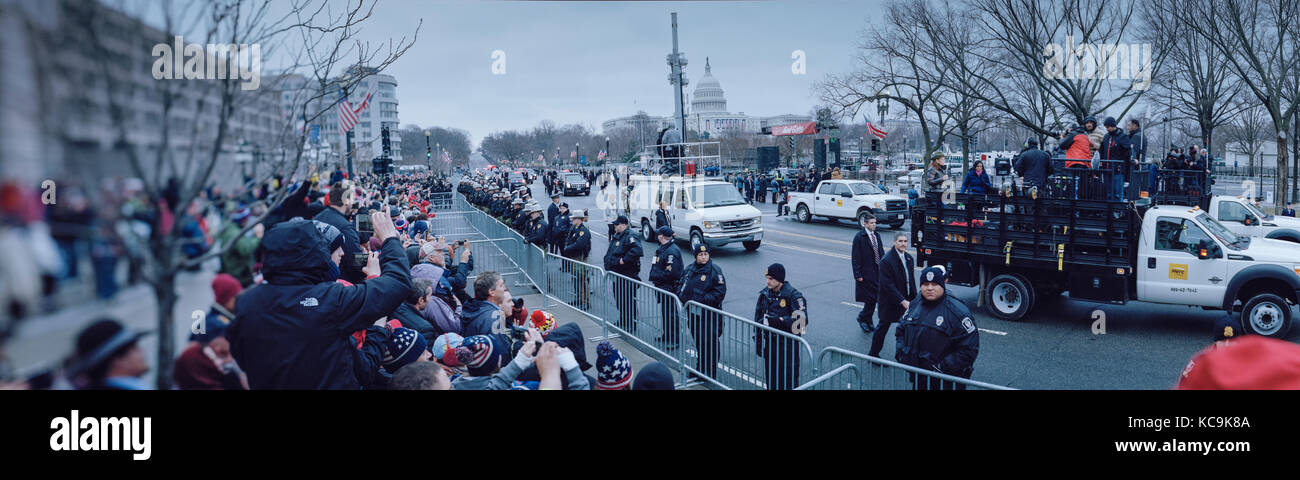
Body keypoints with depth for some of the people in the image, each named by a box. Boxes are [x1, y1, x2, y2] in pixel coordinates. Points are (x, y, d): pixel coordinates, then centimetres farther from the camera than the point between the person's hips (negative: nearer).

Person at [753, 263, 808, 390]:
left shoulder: (793, 295, -13)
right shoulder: (764, 294, 5)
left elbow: (802, 320, -21)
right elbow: (758, 318, 15)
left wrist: (779, 321, -26)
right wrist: (758, 340, 13)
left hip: (788, 343, -6)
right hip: (769, 341, 6)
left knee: (788, 378, -2)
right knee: (770, 376, 13)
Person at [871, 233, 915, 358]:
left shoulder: (909, 258, 6)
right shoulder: (886, 261, -19)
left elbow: (911, 280, 13)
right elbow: (888, 285, -22)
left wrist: (914, 298, 8)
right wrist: (902, 301, -24)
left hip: (906, 300, 6)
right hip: (890, 302, -6)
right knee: (883, 327, 7)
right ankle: (873, 354, 22)